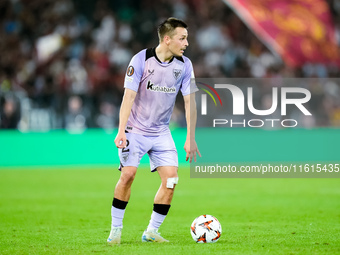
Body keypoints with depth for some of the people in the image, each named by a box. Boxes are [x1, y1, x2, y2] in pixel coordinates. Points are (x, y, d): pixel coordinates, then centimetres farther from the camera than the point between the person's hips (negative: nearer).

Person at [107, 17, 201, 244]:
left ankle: (151, 232, 5)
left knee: (171, 178, -8)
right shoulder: (141, 60, -15)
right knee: (128, 174, -16)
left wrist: (191, 138, -2)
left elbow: (190, 101, 0)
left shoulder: (184, 65, -4)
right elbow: (129, 96, -15)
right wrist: (121, 131, -22)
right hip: (136, 130, -4)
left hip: (162, 132, 4)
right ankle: (116, 229, -1)